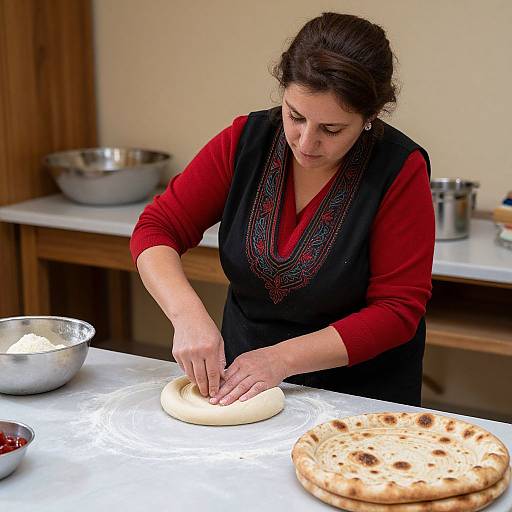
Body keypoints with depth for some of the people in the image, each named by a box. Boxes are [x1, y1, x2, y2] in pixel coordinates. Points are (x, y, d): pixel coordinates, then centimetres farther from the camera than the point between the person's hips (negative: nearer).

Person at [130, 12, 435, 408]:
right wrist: (188, 313, -24)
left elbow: (397, 310, -14)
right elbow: (156, 229, -5)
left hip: (359, 397, -2)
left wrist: (283, 359, -21)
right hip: (243, 382, 3)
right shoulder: (246, 141, -6)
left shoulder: (401, 170, -15)